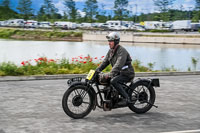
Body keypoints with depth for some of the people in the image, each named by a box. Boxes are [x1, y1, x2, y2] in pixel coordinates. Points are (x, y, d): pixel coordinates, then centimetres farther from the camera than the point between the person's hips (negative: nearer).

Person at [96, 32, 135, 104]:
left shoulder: (122, 51, -20)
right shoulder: (111, 51, 9)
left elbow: (118, 65, -32)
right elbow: (105, 62, 11)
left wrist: (109, 74, -40)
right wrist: (97, 70, -2)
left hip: (127, 74, -9)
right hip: (118, 73, 9)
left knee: (113, 81, -31)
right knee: (103, 78, 1)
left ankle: (127, 98, -25)